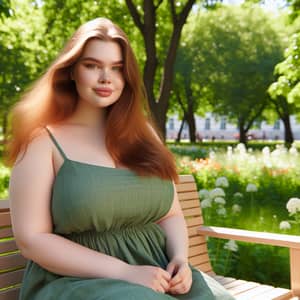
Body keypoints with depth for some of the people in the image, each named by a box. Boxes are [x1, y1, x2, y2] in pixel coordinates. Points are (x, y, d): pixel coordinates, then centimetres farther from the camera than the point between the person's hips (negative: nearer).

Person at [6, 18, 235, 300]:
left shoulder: (141, 134, 10)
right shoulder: (44, 141, -5)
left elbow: (171, 215, 12)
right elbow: (31, 239, -11)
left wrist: (180, 258, -10)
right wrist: (125, 272, -18)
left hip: (156, 273, 5)